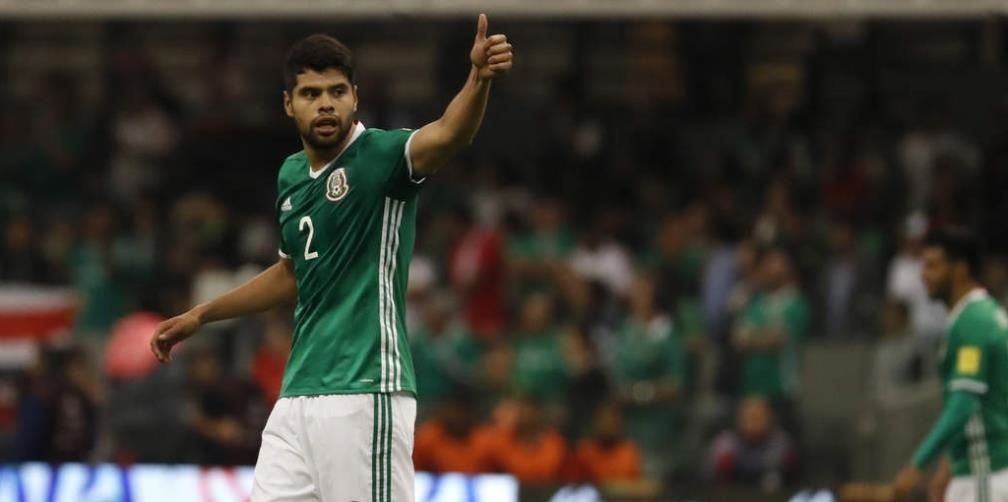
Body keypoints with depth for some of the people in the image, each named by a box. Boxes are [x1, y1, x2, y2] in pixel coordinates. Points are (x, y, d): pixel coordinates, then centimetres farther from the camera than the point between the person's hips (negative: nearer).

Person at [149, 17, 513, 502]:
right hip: (298, 397, 8)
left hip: (365, 395, -8)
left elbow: (448, 134, -31)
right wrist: (199, 316, 35)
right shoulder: (292, 176, 14)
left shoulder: (379, 157, -9)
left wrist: (479, 78, -51)